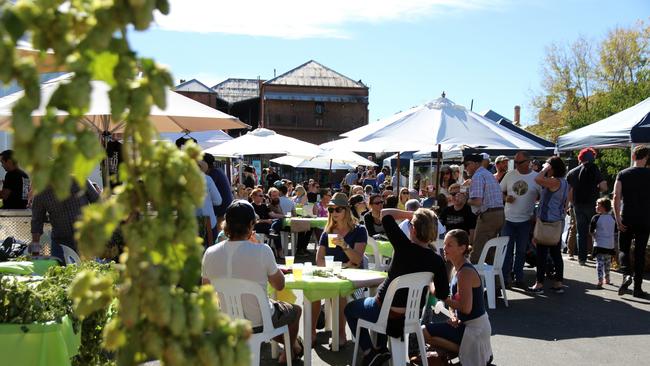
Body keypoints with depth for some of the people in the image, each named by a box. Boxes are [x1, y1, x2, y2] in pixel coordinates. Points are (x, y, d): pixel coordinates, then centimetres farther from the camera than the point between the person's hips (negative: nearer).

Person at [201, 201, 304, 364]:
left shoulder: (210, 254, -13)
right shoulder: (262, 251, -23)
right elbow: (279, 285, -6)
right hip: (258, 324, -4)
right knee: (296, 310, 28)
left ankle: (291, 346, 50)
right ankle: (290, 352, 49)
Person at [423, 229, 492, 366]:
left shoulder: (466, 273, -22)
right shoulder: (457, 268, 8)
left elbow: (466, 308, -27)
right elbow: (455, 299, 15)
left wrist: (442, 297, -18)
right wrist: (453, 316, -4)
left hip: (474, 328, -10)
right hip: (466, 323, 10)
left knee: (424, 333, -15)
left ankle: (467, 353, -5)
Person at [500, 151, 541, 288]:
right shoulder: (510, 175, 2)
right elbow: (500, 191, 11)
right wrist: (506, 198, -10)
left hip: (525, 220, -1)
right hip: (508, 219, 1)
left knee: (521, 251, 9)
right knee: (506, 250, 2)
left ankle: (519, 278, 20)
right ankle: (504, 278, 8)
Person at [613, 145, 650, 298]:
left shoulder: (623, 174, 1)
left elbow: (616, 197, -7)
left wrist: (618, 218, -7)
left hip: (626, 220, 0)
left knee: (623, 249, 12)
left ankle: (627, 274, -14)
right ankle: (637, 288, 6)